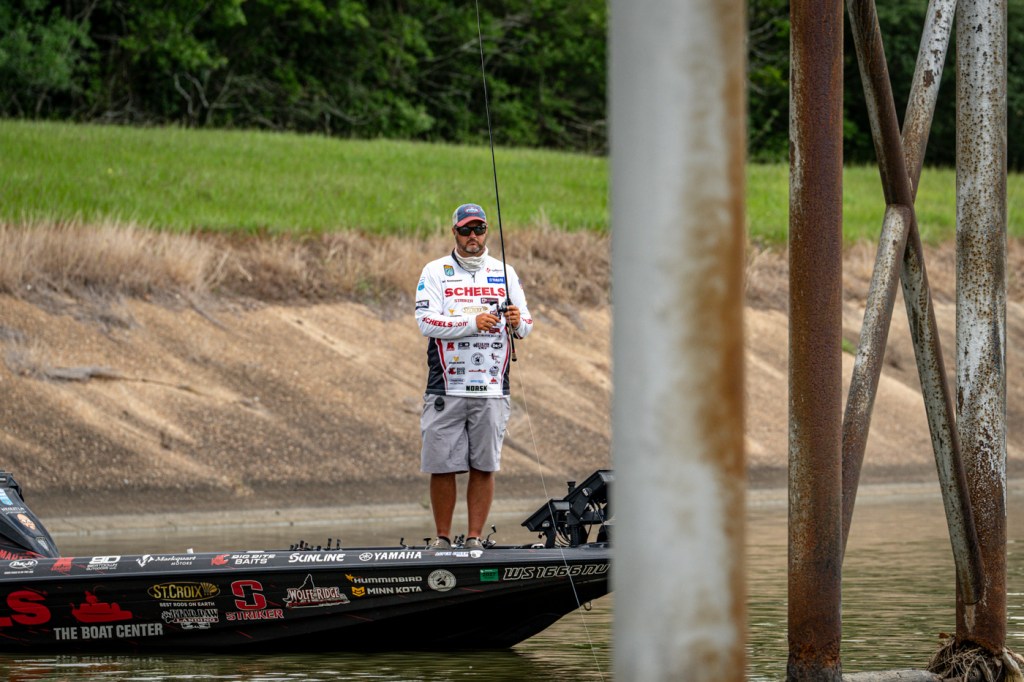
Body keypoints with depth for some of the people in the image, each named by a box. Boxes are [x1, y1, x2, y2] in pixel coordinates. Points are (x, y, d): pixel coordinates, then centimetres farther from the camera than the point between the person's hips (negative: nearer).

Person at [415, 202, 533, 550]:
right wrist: (473, 323, -18)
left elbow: (526, 325, 11)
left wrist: (518, 322, -13)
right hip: (446, 388, -2)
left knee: (484, 466, 1)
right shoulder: (435, 272, 4)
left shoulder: (504, 273, 13)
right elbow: (426, 322, -9)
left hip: (491, 389, 2)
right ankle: (442, 538, 7)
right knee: (442, 466, -2)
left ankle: (475, 538, 6)